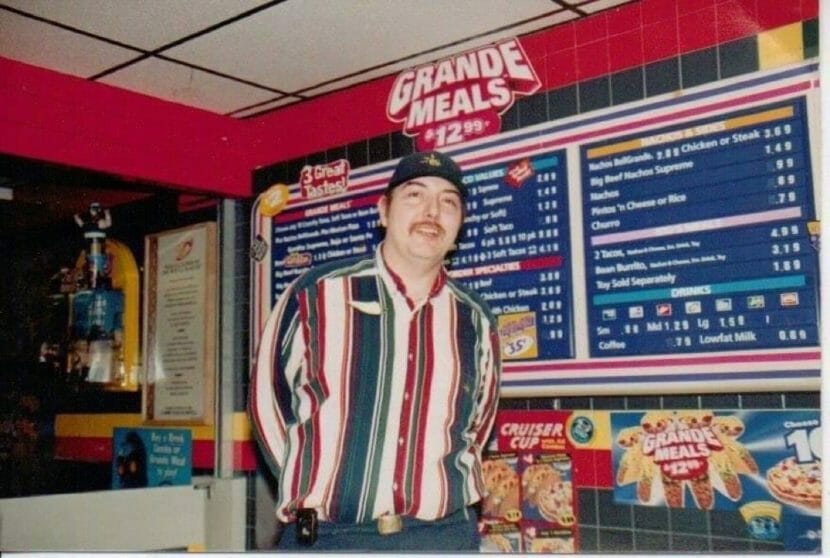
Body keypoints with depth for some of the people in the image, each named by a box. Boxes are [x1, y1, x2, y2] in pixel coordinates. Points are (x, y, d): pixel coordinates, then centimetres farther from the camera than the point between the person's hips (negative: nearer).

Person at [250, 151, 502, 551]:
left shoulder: (476, 322, 6)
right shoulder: (319, 293, -4)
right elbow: (268, 395, 4)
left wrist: (447, 496, 9)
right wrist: (310, 493, 2)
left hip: (445, 537, 3)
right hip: (326, 536, -2)